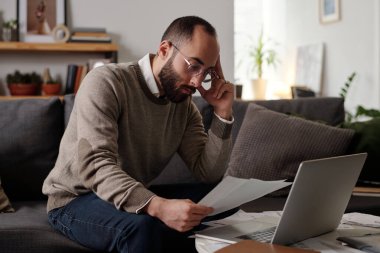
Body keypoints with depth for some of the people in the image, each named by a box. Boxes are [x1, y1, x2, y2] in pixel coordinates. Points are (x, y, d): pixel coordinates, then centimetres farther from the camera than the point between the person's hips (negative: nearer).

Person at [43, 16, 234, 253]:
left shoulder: (184, 105, 1)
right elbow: (95, 165, -32)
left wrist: (223, 113, -15)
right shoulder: (106, 82, -20)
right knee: (144, 226, -39)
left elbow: (208, 173, -3)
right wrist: (158, 207, -46)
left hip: (138, 199, 7)